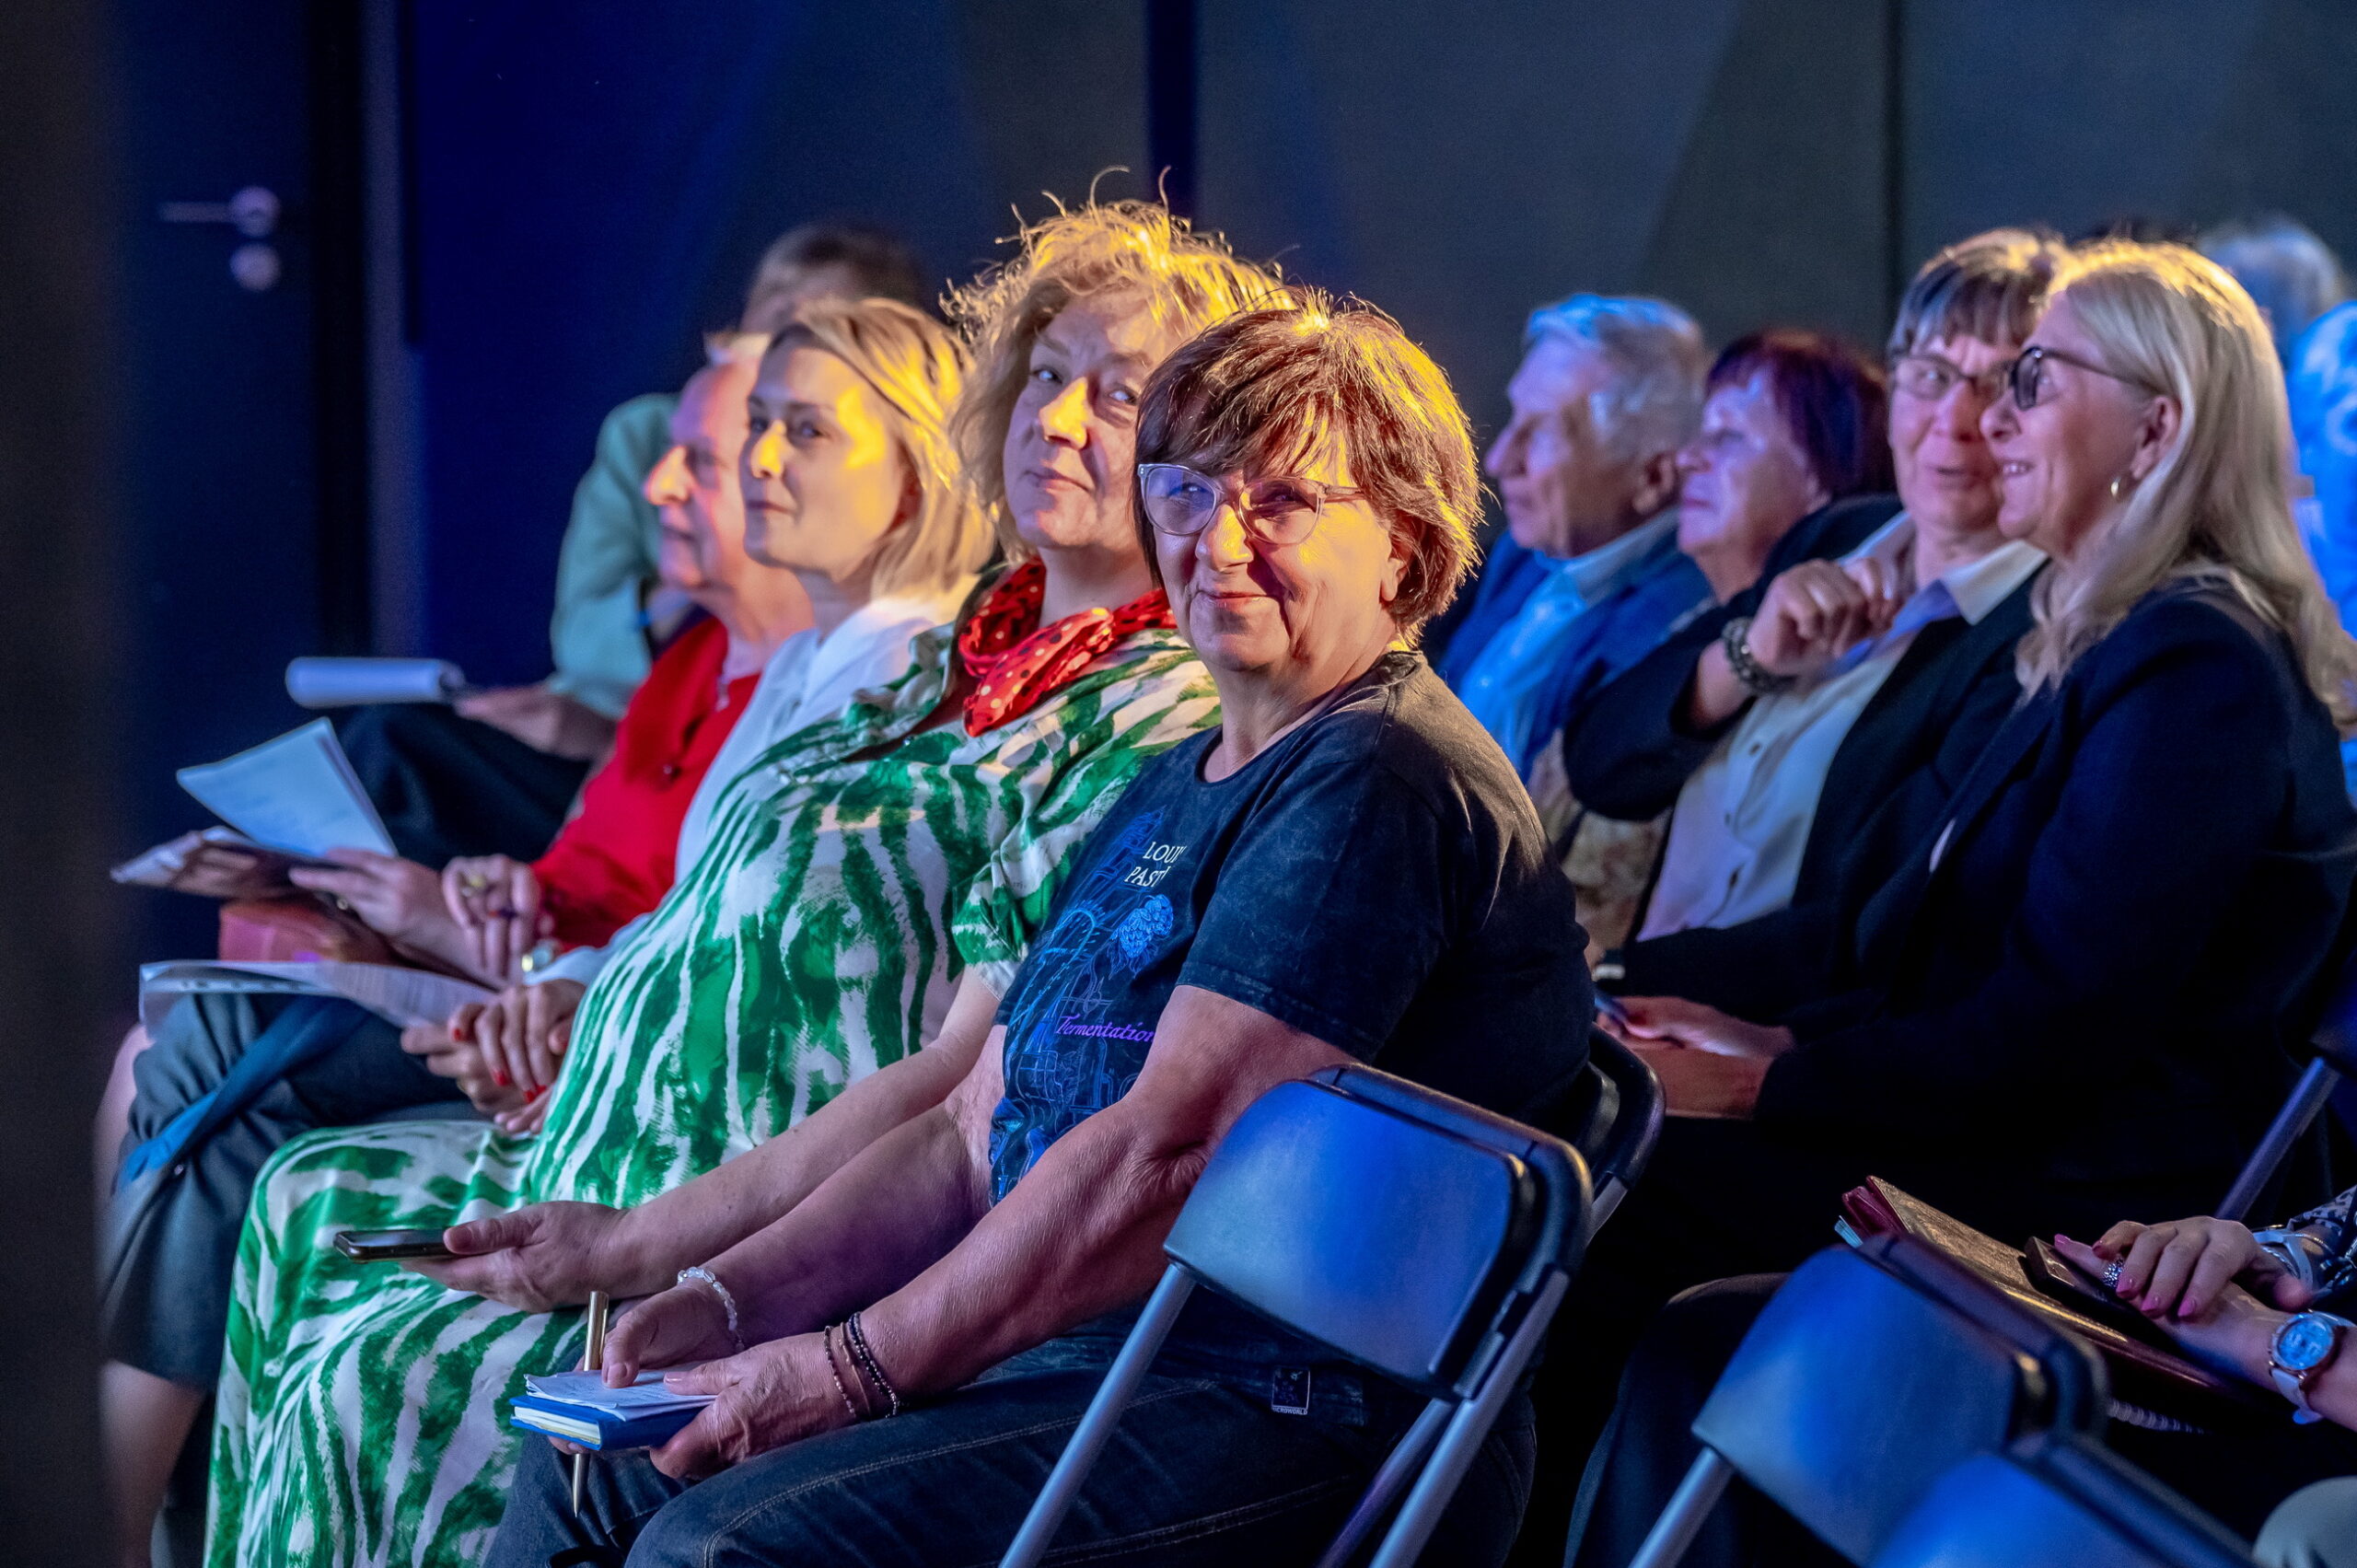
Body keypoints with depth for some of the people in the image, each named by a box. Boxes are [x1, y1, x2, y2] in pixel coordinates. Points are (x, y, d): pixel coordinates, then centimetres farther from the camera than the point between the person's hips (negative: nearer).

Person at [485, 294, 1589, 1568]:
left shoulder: (1378, 787, -12)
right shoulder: (1174, 787, 21)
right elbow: (975, 1137, 20)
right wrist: (728, 1301, 5)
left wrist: (856, 1366, -17)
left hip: (1293, 1418, -10)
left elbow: (1166, 1152, -20)